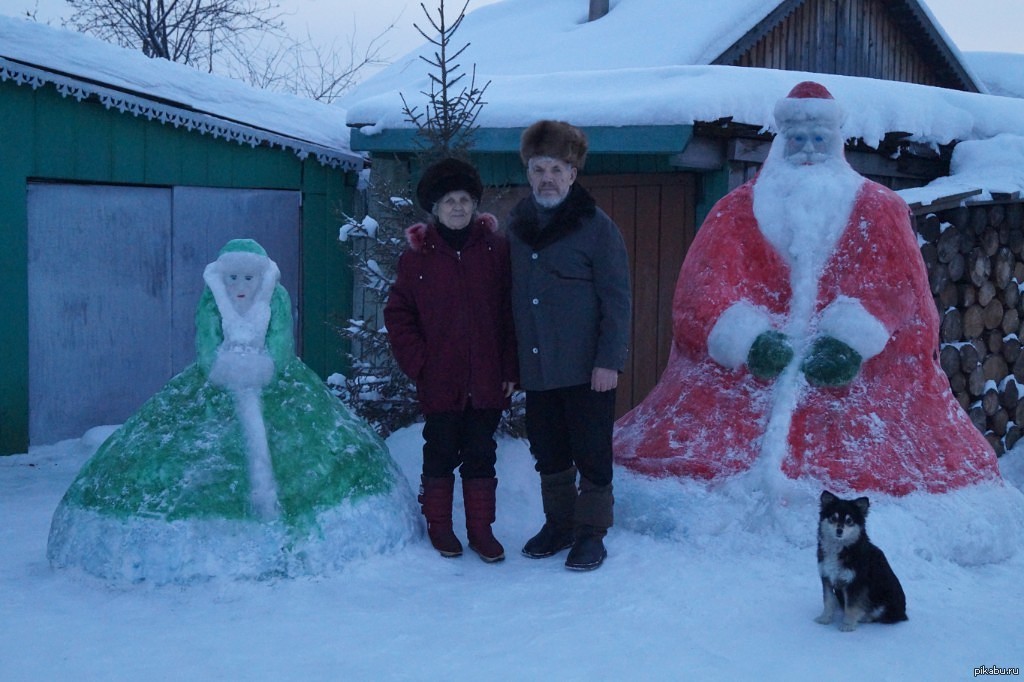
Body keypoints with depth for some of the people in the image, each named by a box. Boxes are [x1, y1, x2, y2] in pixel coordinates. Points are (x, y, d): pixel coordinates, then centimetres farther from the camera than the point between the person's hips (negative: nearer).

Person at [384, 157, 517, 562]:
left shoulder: (495, 249, 0)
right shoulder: (417, 255, -1)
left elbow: (511, 312, 2)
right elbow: (398, 315, 3)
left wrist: (509, 368, -1)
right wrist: (418, 364, -4)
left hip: (486, 381, 1)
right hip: (439, 382, -1)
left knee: (481, 456, 9)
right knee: (441, 454, 10)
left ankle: (481, 528, 20)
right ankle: (438, 525, 24)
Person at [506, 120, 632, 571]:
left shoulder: (596, 226, -6)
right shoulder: (517, 228, 11)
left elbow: (617, 300, -8)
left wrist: (609, 361, -15)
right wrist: (512, 360, 13)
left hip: (586, 369, -5)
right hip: (536, 368, 5)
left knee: (592, 454, 2)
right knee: (548, 453, 13)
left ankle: (591, 533, 15)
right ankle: (558, 524, 28)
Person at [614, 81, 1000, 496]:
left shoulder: (878, 210, 16)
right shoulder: (739, 210, 15)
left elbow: (895, 282, 0)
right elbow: (707, 283, 1)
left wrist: (848, 340, -18)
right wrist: (752, 338, -18)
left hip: (860, 379, 0)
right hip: (743, 376, 0)